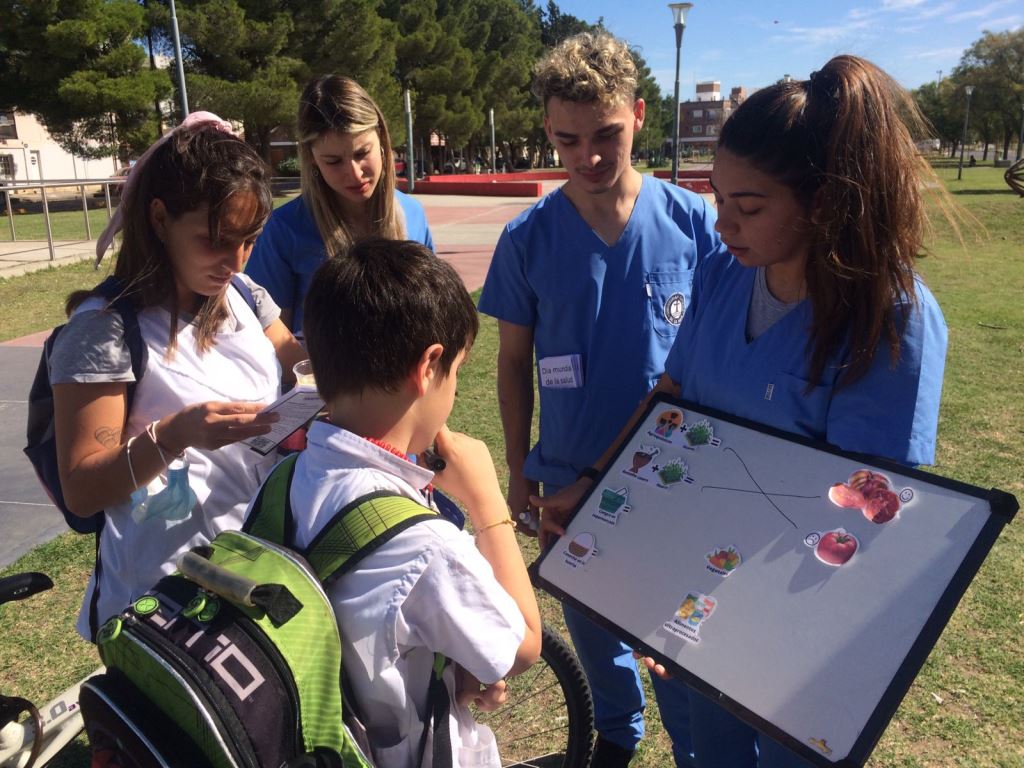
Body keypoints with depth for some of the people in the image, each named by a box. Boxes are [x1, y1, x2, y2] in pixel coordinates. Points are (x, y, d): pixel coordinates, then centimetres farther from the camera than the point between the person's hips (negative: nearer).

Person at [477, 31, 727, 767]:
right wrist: (518, 470, 4)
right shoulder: (527, 238, -9)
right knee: (592, 621, 21)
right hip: (569, 476, 2)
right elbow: (514, 362, 0)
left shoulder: (695, 222, -11)